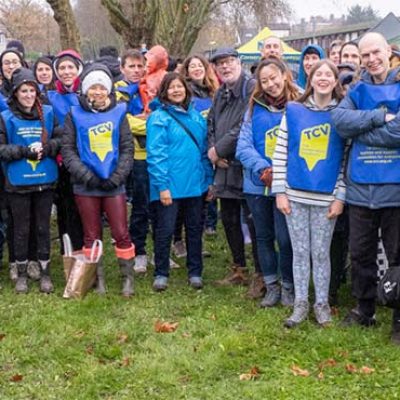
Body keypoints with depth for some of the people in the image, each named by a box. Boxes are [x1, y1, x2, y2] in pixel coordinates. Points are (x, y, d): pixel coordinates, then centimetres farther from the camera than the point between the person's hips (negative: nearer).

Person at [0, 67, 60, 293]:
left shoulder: (48, 113, 2)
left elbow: (60, 141, 4)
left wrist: (45, 148, -15)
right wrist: (24, 151, -18)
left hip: (45, 181, 2)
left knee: (43, 227, 11)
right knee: (21, 229, 9)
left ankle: (46, 272, 22)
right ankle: (22, 273, 23)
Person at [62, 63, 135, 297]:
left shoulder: (118, 113, 4)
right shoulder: (75, 115, 2)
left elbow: (128, 148, 2)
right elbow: (68, 150, -1)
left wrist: (117, 177, -10)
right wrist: (87, 176, -12)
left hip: (114, 184, 0)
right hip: (86, 186, 0)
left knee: (121, 233, -1)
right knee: (92, 235, 8)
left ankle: (128, 278, 11)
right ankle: (97, 279, 18)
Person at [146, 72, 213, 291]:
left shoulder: (196, 116, 10)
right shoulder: (158, 118, -8)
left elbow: (204, 149, 14)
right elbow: (155, 154, -13)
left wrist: (209, 179, 10)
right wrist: (162, 185, -18)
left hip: (195, 184, 6)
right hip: (170, 186, -5)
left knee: (195, 228, 13)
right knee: (164, 230, 2)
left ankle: (195, 272, 25)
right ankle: (161, 273, 16)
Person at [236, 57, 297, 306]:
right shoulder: (255, 107, 4)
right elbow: (244, 145, -2)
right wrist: (263, 169, -16)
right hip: (258, 184, 4)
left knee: (285, 239, -3)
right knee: (264, 237, 13)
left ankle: (288, 287, 17)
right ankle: (271, 286, 28)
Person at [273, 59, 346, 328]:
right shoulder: (293, 111, 3)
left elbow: (347, 159, 0)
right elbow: (280, 153, 2)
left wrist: (340, 196, -6)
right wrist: (280, 191, -3)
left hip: (326, 197, -1)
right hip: (295, 195, 1)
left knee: (321, 253, 7)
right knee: (300, 252, 8)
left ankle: (322, 303, 20)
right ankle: (301, 303, 19)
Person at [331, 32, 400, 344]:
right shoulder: (358, 90, 9)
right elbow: (340, 119, -8)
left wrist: (360, 129, -11)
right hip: (361, 186, 4)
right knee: (361, 253, 13)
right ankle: (364, 310, 29)